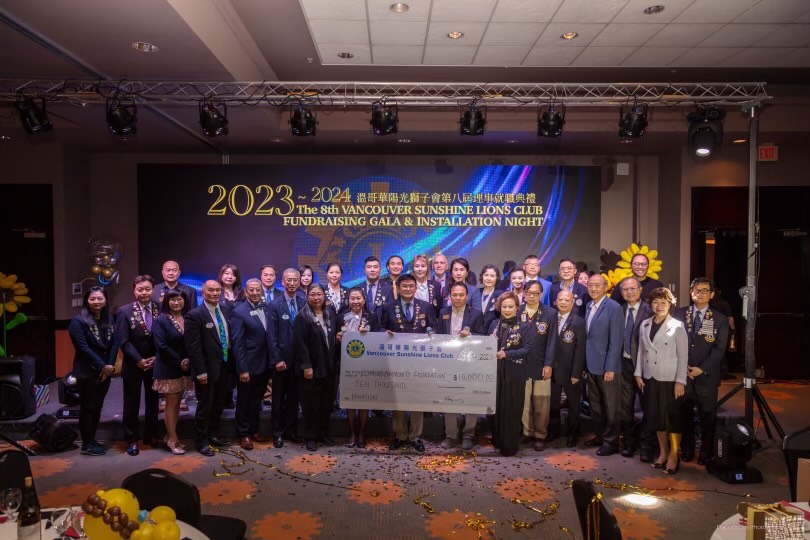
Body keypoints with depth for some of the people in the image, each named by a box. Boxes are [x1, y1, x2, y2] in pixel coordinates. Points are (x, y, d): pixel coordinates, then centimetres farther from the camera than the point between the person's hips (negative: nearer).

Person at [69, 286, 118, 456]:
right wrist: (102, 366, -16)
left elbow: (115, 343, 3)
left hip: (105, 371, 6)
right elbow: (83, 348, -16)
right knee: (87, 407, 2)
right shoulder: (78, 321, -10)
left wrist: (109, 366, -8)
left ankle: (92, 440, 23)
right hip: (87, 372, -6)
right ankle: (86, 444, 11)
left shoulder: (109, 320, 7)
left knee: (97, 407, 12)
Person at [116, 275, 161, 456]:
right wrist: (138, 360, -16)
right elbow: (123, 341, -11)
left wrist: (156, 358, -11)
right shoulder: (124, 311, -7)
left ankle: (151, 435, 27)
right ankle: (131, 439, 20)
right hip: (133, 365, -2)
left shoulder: (160, 310, -3)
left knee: (153, 401, 13)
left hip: (155, 364, 2)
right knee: (132, 404, 9)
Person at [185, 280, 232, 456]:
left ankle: (212, 435, 35)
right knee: (204, 407, 7)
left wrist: (231, 363, 6)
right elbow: (193, 346, -16)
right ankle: (202, 442, 22)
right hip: (207, 369, -6)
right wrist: (200, 372, -18)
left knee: (218, 405, 18)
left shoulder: (226, 310, 6)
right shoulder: (194, 315, -14)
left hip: (224, 367, 6)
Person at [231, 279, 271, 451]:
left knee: (256, 401, 19)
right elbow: (237, 344, -15)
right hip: (248, 366, -5)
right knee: (244, 402, 11)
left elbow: (270, 335, 5)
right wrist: (242, 369, -18)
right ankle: (244, 434, 24)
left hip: (264, 365, 5)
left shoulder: (266, 308, 2)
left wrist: (272, 361, 1)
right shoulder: (239, 312, -13)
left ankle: (254, 430, 33)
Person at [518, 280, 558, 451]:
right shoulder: (516, 312, 6)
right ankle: (527, 432, 19)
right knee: (523, 402, 7)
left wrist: (548, 364, -8)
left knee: (541, 403, 2)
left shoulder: (550, 313, 1)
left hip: (541, 365, -2)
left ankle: (540, 435, 14)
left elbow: (551, 341, -3)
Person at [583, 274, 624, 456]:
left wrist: (610, 368, -18)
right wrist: (586, 361, 7)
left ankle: (611, 441, 18)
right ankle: (599, 435, 31)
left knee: (611, 406, 6)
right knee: (595, 405, 17)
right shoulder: (589, 306, 9)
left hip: (607, 366, -7)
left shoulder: (614, 307, -14)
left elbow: (616, 340, -17)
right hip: (591, 364, 7)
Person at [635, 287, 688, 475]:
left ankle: (673, 456, 17)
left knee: (672, 416, 4)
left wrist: (680, 381, -13)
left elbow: (683, 356, -9)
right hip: (650, 378, 5)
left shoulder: (677, 326, -8)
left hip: (670, 379, -5)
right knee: (655, 416, 12)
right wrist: (638, 373, 5)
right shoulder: (645, 324, 6)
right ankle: (663, 452, 26)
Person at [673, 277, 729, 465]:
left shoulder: (720, 319, 2)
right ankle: (686, 449, 21)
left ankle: (706, 452, 20)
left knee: (707, 415, 6)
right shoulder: (679, 314, 5)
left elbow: (719, 349, -4)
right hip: (681, 374, 1)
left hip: (706, 375, -1)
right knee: (685, 414, 8)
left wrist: (702, 369, -13)